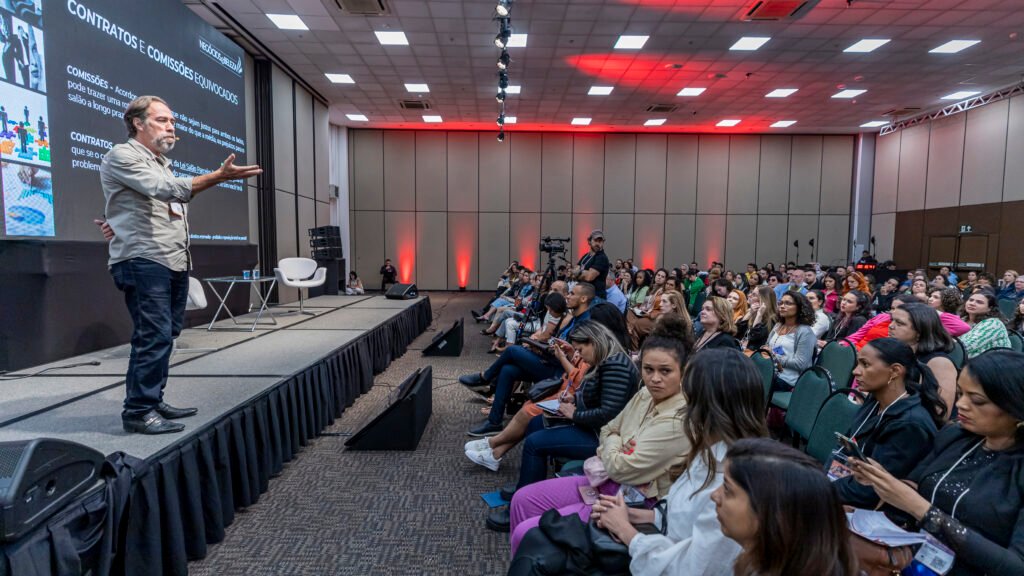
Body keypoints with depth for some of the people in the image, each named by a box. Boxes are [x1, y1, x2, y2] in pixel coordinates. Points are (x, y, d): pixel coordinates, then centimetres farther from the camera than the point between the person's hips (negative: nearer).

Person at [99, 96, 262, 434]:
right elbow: (167, 189, -19)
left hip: (175, 263, 9)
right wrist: (220, 176, -26)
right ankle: (138, 411, -3)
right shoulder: (122, 156, -5)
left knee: (164, 336, 11)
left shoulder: (160, 163, 24)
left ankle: (153, 401, 21)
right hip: (143, 262, -9)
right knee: (154, 337, -11)